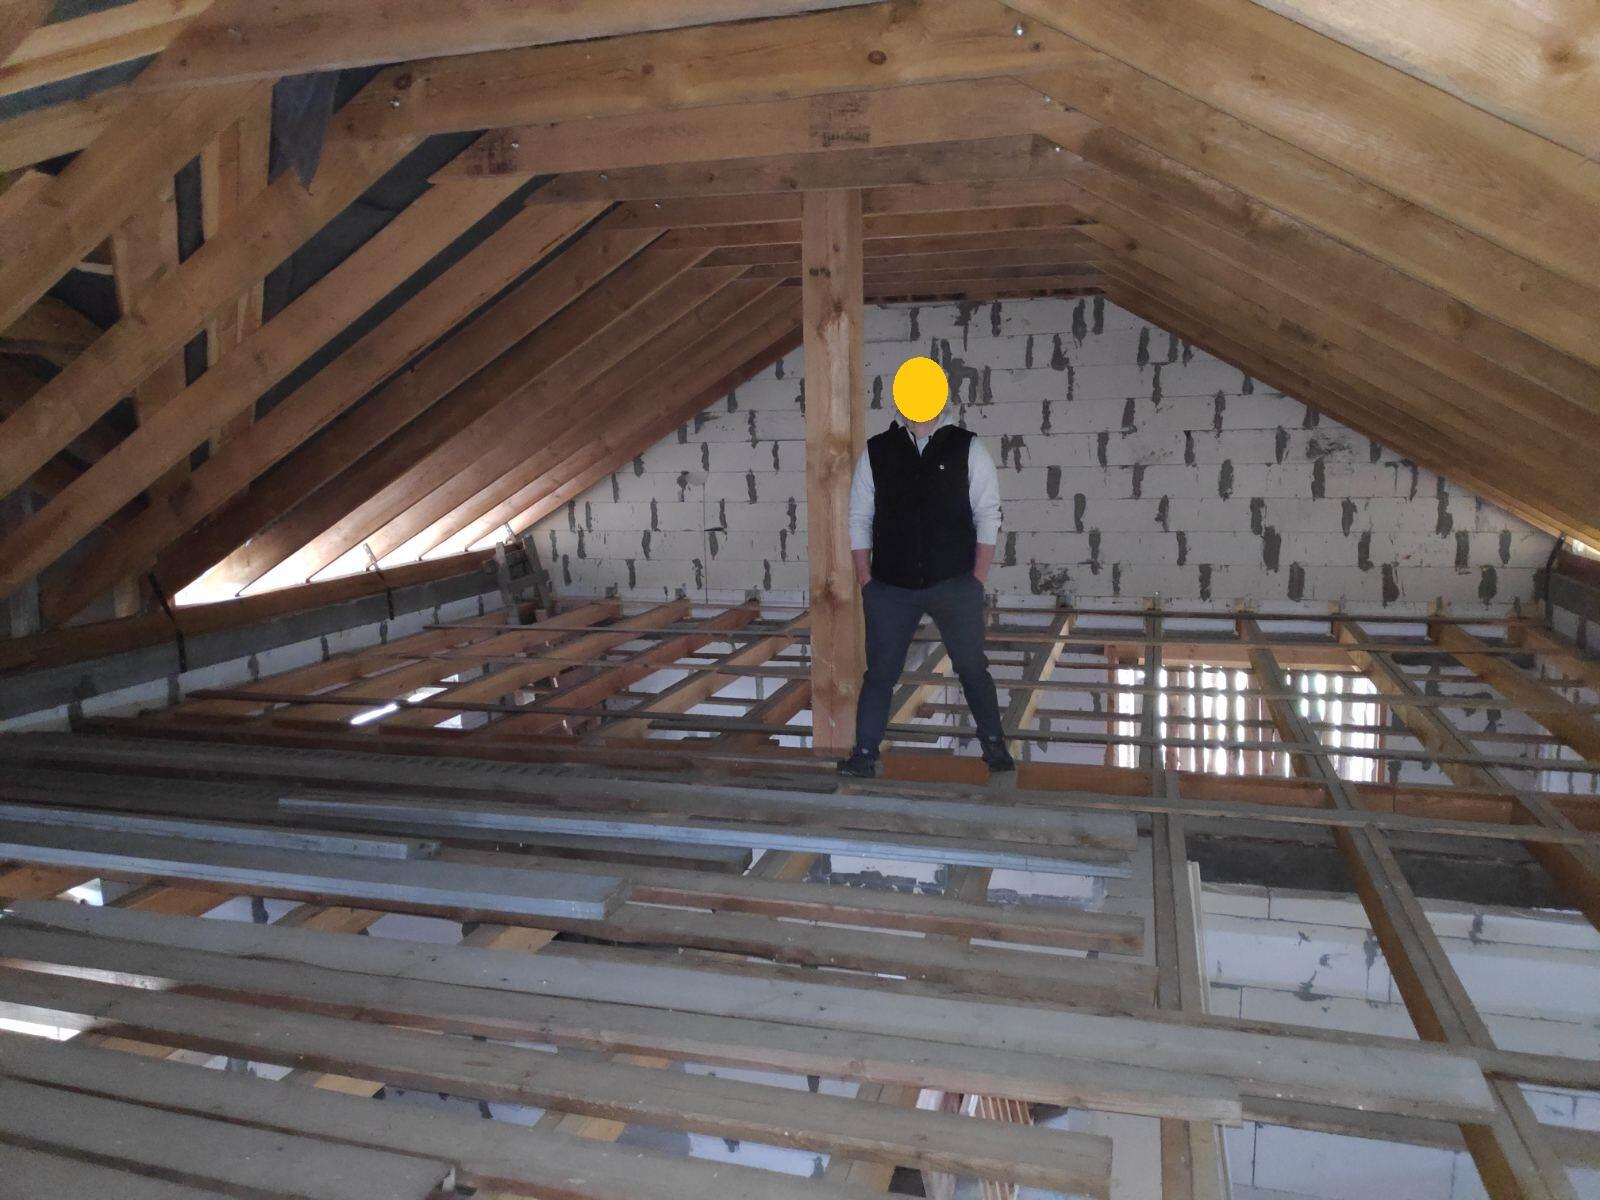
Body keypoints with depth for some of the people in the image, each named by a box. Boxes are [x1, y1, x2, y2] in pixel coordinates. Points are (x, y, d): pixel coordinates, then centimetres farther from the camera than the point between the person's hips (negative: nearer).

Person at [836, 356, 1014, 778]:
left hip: (954, 585, -1)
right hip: (891, 587, 1)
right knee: (880, 671, 6)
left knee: (972, 667, 8)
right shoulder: (876, 451, 3)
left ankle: (993, 743, 28)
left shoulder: (967, 449, 0)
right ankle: (865, 754, 16)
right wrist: (865, 578, 0)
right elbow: (859, 517, 6)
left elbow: (988, 514, 0)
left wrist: (978, 577, -5)